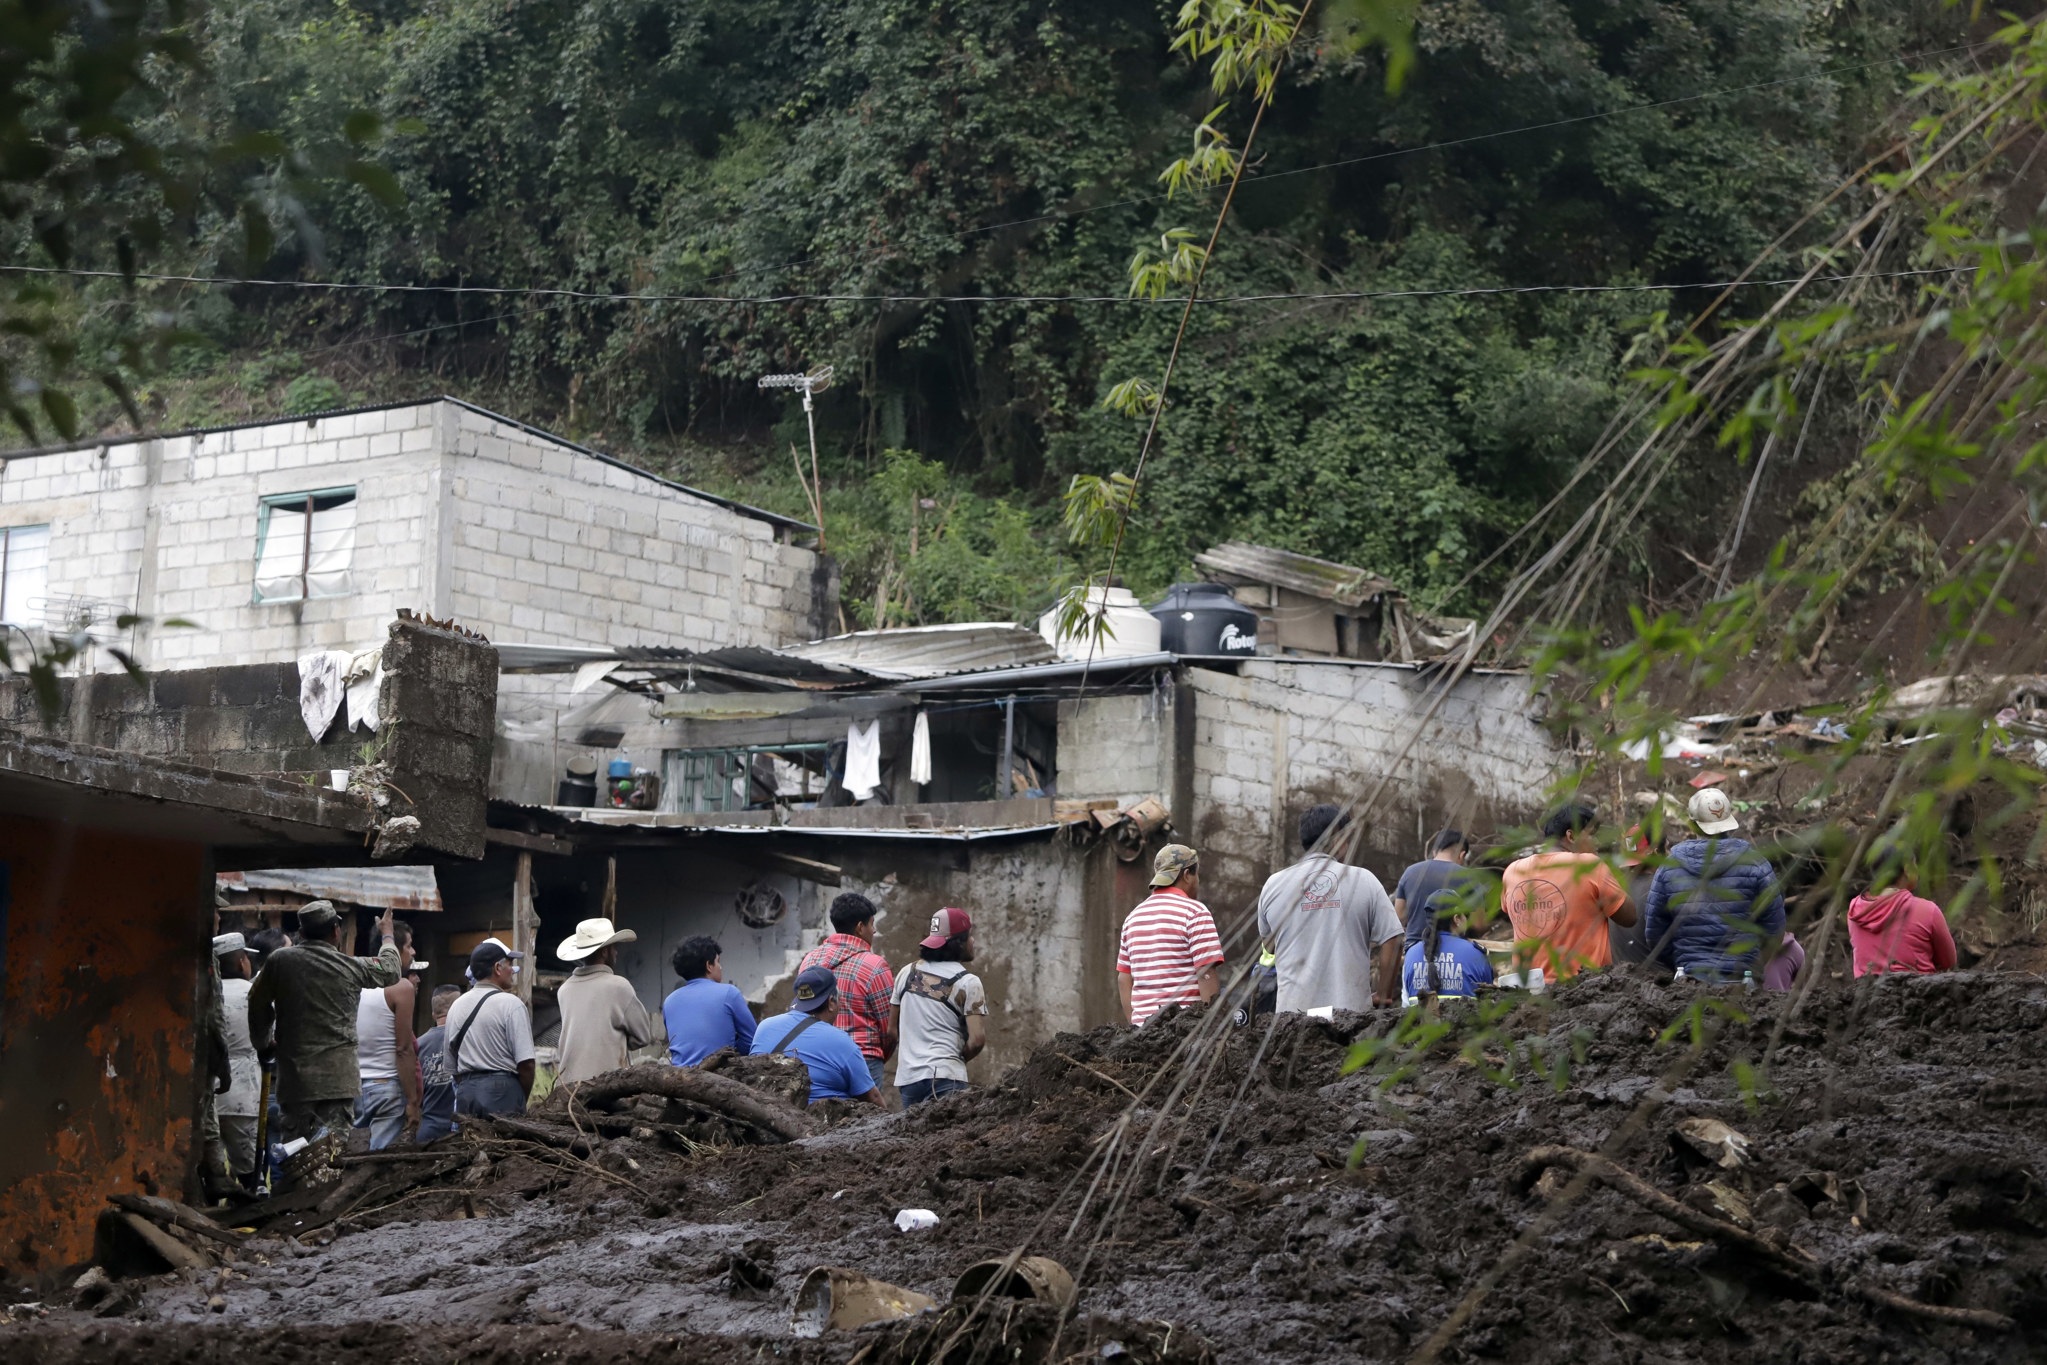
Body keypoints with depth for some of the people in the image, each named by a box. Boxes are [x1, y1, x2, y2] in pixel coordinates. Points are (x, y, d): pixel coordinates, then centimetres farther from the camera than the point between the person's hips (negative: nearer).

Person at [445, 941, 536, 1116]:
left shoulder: (456, 1005, 12)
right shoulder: (511, 1004, -7)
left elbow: (451, 1062, 17)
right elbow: (525, 1063, -11)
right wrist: (522, 1099, 3)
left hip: (465, 1092, 6)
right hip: (502, 1088, -6)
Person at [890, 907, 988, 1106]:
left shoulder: (908, 973, 11)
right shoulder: (968, 982, -4)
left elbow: (891, 1029, 16)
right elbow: (977, 1039, -11)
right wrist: (960, 1058, 8)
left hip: (907, 1077, 5)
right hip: (945, 1078, -5)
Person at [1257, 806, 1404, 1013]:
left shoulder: (1274, 884, 5)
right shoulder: (1364, 880, 0)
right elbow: (1391, 940, -2)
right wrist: (1383, 996, 8)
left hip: (1293, 1006, 2)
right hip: (1351, 1008, -1)